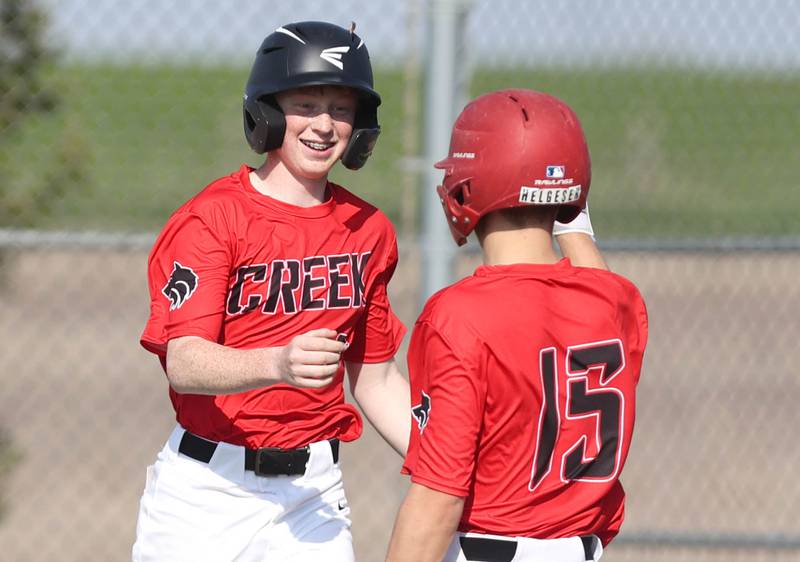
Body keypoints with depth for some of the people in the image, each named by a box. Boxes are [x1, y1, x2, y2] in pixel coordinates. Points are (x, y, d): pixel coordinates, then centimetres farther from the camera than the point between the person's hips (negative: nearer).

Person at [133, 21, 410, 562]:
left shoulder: (369, 230, 10)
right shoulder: (212, 218, -9)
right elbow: (184, 363, -21)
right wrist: (278, 364, -39)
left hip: (313, 492, 4)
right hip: (208, 491, -4)